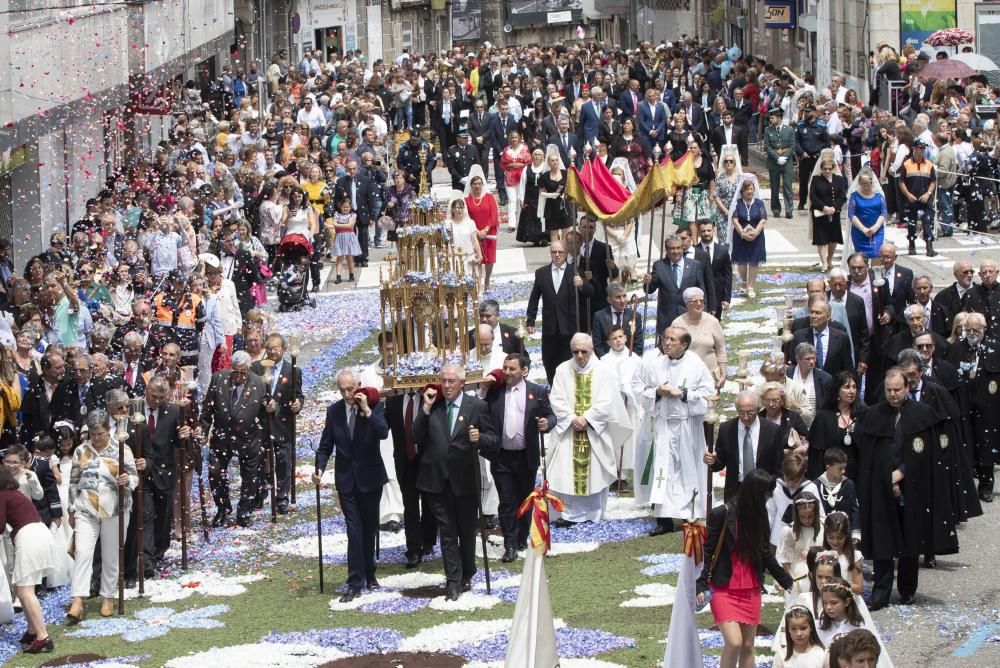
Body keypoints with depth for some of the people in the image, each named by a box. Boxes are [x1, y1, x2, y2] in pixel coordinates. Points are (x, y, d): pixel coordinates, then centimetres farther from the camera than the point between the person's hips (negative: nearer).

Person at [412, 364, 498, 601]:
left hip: (465, 480, -1)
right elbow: (416, 438, -4)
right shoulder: (431, 406, 3)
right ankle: (454, 581, 4)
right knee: (447, 532, 1)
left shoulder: (477, 406, -2)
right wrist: (426, 409, -12)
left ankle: (466, 575, 30)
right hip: (437, 480, 1)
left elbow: (494, 442, -4)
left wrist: (480, 439, -26)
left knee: (467, 531, 13)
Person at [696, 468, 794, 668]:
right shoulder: (722, 514, -11)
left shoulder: (758, 515, 6)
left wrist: (787, 582, 20)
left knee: (748, 645, 6)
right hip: (725, 590, -6)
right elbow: (707, 551, -8)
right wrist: (702, 586, -15)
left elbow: (765, 553, 16)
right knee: (734, 642, -18)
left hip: (751, 590, 6)